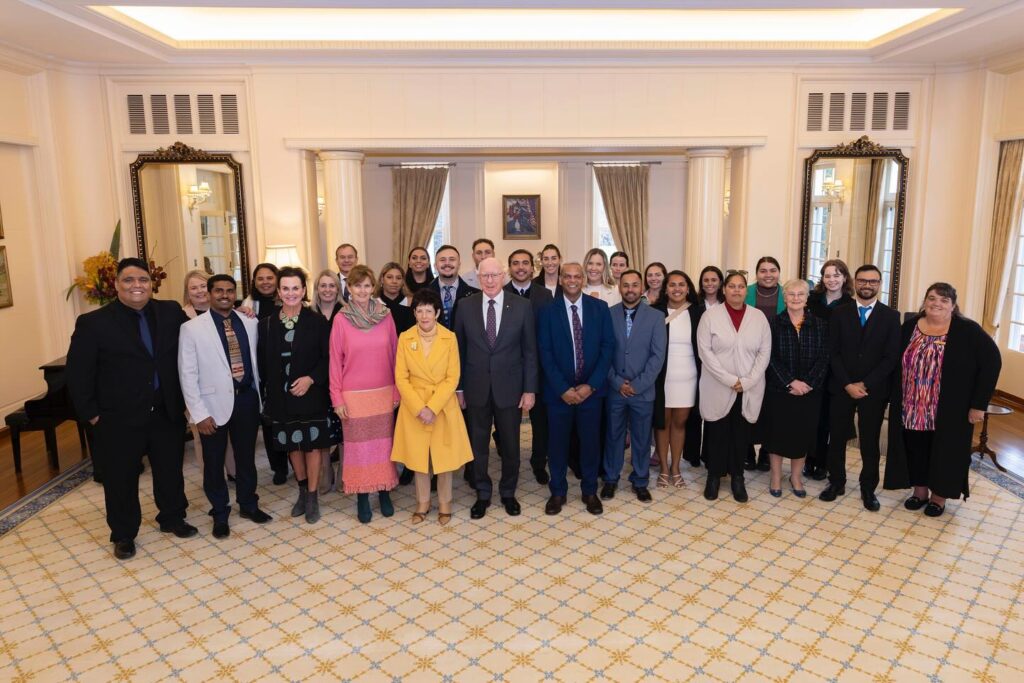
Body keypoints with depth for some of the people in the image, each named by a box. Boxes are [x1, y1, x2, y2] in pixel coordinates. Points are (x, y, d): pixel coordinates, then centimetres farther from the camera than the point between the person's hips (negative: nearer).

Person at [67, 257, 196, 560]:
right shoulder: (93, 323, -9)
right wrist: (91, 413, -8)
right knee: (121, 479, 12)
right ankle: (123, 535, 32)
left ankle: (172, 518, 39)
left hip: (167, 412, 3)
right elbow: (78, 374, -7)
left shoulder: (171, 312, -1)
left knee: (170, 470, 17)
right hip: (119, 419, -3)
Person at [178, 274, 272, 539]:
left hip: (246, 399, 3)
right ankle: (220, 513, 30)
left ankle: (248, 504, 35)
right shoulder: (192, 328, -7)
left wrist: (261, 398, 4)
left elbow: (256, 360, 7)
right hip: (215, 403, -3)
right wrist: (199, 413, -11)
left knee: (246, 456, 17)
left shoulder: (250, 322, 3)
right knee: (214, 462, 12)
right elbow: (187, 374, -7)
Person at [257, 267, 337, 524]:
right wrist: (267, 394, -2)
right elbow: (262, 362, 4)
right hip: (282, 396, 3)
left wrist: (311, 379, -19)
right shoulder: (267, 324, 2)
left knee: (312, 444, 4)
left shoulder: (317, 321, -6)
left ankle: (312, 496, 18)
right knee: (292, 445, 15)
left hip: (311, 395, -3)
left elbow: (328, 358, -6)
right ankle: (303, 491, 33)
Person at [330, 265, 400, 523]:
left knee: (383, 443, 11)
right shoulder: (341, 319, -6)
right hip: (354, 395, -2)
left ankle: (384, 492, 26)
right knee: (358, 445, 6)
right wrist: (337, 398, -4)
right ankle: (362, 497, 20)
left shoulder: (385, 315, -1)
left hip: (383, 393, 2)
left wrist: (397, 390, 5)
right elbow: (335, 360, -3)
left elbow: (394, 354, 4)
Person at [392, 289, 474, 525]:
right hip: (414, 408, 1)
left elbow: (453, 378, -8)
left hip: (443, 407, -1)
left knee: (444, 457, 8)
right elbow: (401, 378, -5)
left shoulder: (449, 338, -7)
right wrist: (419, 408, -15)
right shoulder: (405, 338, -4)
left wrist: (433, 407, -17)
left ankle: (444, 503, 27)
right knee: (418, 457, 11)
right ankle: (422, 503, 29)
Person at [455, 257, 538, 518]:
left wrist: (530, 389, -5)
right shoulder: (465, 306, -2)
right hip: (476, 388, 1)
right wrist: (459, 388, 2)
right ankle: (483, 494, 30)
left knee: (510, 445, 12)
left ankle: (508, 492, 33)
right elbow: (460, 349, 3)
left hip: (509, 388, -1)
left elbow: (530, 351, -2)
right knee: (477, 445, 12)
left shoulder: (522, 306, -5)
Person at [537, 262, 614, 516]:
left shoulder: (599, 308, 0)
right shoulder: (547, 310, -3)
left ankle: (590, 491, 28)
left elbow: (608, 347, -2)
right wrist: (563, 388, -12)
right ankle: (558, 492, 26)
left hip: (591, 388, 1)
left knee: (590, 441, 10)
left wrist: (591, 385, -10)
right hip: (559, 390, -1)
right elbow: (545, 353, -6)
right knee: (557, 442, 8)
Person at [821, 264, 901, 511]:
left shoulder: (891, 316, 0)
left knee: (870, 442, 8)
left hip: (875, 390, -1)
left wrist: (865, 385, -12)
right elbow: (833, 353, -2)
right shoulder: (839, 313, 2)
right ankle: (836, 483, 24)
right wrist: (848, 384, -12)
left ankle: (868, 489, 22)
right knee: (837, 438, 8)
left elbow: (891, 358, -5)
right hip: (842, 387, 1)